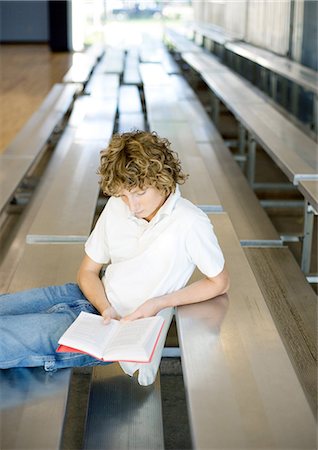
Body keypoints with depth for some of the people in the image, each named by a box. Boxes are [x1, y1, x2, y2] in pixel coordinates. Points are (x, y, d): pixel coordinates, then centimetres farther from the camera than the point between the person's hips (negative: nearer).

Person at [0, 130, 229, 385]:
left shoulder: (190, 224, -18)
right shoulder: (117, 206, -1)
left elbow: (220, 283, -6)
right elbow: (88, 271, 7)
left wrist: (159, 303, -15)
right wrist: (106, 308, -14)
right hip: (95, 298, 6)